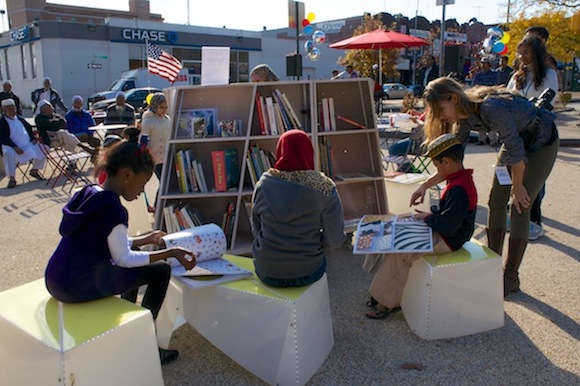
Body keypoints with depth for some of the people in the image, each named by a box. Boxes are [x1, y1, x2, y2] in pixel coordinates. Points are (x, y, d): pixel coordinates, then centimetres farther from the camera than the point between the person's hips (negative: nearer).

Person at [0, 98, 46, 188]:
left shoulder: (19, 118, 15)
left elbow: (29, 128, 25)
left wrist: (33, 138, 5)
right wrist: (15, 147, -25)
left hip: (27, 144, 6)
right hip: (12, 146, -6)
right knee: (8, 153, -38)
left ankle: (34, 170, 15)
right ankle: (12, 178, -26)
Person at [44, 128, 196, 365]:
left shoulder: (89, 193, 6)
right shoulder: (113, 208, -22)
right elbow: (123, 259, -15)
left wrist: (145, 240, 23)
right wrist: (170, 253, -10)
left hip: (56, 279, 9)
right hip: (77, 285, -9)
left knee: (135, 257, 26)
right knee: (161, 272, -2)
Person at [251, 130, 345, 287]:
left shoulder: (263, 185, -8)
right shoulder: (324, 188, -14)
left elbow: (256, 231, 2)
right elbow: (334, 239, -11)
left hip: (266, 272, 2)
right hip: (307, 272, -1)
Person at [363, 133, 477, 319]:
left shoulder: (459, 189, -28)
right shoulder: (460, 179, 5)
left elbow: (447, 225, -31)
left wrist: (428, 218, -14)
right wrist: (430, 215, 2)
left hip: (448, 240, -10)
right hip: (444, 233, 11)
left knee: (399, 252, -16)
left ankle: (387, 301, 1)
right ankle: (385, 291, 8)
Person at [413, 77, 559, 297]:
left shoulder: (490, 108, -35)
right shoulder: (464, 119, -10)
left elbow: (516, 149, -28)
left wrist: (517, 186, -17)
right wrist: (425, 185, -13)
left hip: (541, 142, -8)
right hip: (517, 141, 8)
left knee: (519, 208, -9)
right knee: (496, 202, 5)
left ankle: (511, 278, 3)